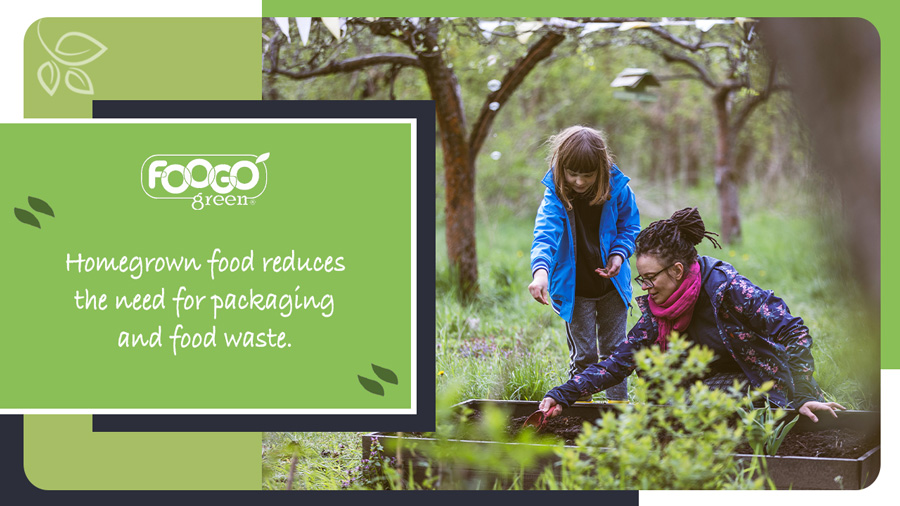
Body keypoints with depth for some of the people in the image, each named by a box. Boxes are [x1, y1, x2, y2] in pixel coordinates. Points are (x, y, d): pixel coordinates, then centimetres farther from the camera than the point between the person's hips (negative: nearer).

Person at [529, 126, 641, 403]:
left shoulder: (617, 190, -12)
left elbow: (629, 227, 5)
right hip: (574, 288, -2)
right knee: (583, 354, 3)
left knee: (614, 349, 12)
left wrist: (619, 254, -13)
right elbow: (545, 234, -33)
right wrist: (540, 270, -51)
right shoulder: (555, 196, -19)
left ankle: (619, 403, 25)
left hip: (611, 284, 2)